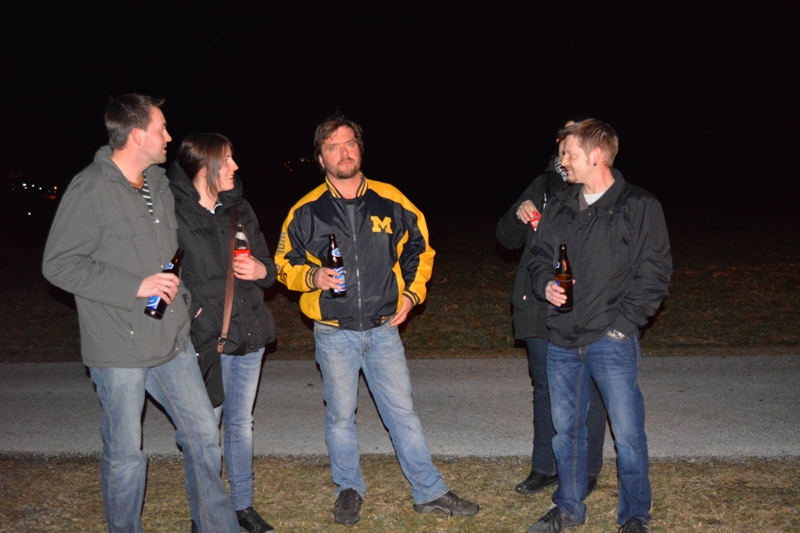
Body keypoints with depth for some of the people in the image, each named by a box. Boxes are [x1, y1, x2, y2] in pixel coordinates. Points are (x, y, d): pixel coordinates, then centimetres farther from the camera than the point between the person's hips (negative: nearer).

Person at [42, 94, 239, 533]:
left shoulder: (158, 183, 9)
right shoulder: (90, 190, -14)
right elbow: (59, 265, -15)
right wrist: (136, 286, -20)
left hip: (171, 340, 7)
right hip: (119, 349, -7)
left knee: (203, 433, 11)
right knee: (125, 453, 7)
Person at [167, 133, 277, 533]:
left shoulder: (239, 209, 9)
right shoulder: (174, 215, -11)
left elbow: (268, 264, 15)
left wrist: (262, 270, -6)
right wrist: (183, 310, -23)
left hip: (249, 334, 6)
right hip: (205, 339, -6)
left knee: (241, 423, 16)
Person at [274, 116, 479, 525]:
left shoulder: (391, 201, -1)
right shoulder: (306, 211, -3)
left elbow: (420, 248, 11)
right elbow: (285, 264, 6)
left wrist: (412, 293, 0)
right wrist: (313, 277, -15)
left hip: (383, 328, 0)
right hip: (334, 334, 0)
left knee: (402, 411, 7)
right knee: (340, 416, 12)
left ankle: (429, 492, 20)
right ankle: (349, 489, 32)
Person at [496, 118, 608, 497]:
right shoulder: (543, 186, 11)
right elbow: (507, 238, 15)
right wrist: (518, 216, -5)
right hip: (539, 309, 5)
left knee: (585, 393, 7)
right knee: (545, 390, 16)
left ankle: (586, 471, 25)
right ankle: (545, 466, 31)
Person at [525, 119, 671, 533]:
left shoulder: (640, 207, -5)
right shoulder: (559, 207, 9)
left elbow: (655, 272, -6)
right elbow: (539, 254, 18)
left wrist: (623, 323, -12)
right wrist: (545, 285, -3)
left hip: (612, 342, -5)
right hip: (562, 339, 5)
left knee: (627, 433, 3)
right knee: (566, 428, 15)